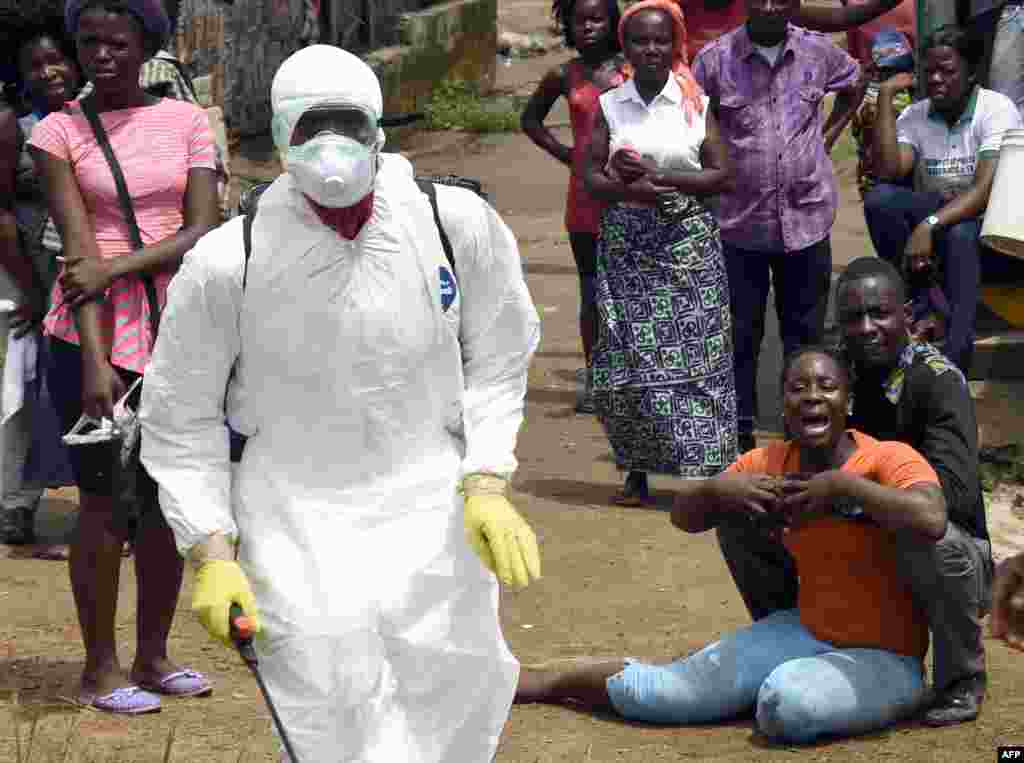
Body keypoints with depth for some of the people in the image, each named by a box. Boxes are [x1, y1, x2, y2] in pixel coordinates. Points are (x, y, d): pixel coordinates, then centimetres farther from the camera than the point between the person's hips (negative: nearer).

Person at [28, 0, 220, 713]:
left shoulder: (187, 121, 5)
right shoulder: (60, 131, -3)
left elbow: (203, 234, -5)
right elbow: (79, 249, -12)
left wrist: (116, 267, -18)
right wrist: (94, 361, -19)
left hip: (175, 332, 3)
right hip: (94, 335, -3)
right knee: (104, 502, -1)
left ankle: (153, 656, 22)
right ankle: (100, 668, 10)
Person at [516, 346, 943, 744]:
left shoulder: (888, 458, -18)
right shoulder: (769, 463, 1)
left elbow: (931, 521, -38)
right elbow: (683, 515, 10)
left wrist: (842, 485, -31)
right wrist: (720, 488, -12)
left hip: (882, 657, -5)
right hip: (805, 631, 5)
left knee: (789, 704, -35)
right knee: (653, 692, -2)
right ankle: (545, 682, 25)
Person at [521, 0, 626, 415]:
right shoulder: (564, 76, 5)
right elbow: (531, 118, 20)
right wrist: (564, 153, 7)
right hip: (586, 194, 2)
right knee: (592, 291, 6)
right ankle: (594, 379, 13)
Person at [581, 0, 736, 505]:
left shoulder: (696, 104, 4)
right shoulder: (609, 106, 6)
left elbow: (722, 174, -1)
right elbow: (590, 175, 1)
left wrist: (660, 178, -13)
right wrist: (633, 190, -17)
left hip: (688, 241, -1)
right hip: (626, 243, 1)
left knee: (692, 354, -5)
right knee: (628, 356, -3)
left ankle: (701, 472, 1)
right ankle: (637, 471, 8)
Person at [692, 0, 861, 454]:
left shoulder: (818, 53, 0)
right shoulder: (716, 59, -7)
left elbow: (853, 85, 21)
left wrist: (827, 136, 11)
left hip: (807, 217, 2)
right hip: (740, 223, -2)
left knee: (805, 332, 11)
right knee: (741, 335, 5)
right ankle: (740, 435, 14)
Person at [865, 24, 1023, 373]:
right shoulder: (914, 116, 2)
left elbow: (985, 190, -24)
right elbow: (889, 171, -16)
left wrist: (929, 225, -38)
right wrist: (885, 97, -14)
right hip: (936, 220, 4)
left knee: (959, 234, -39)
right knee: (880, 198, -23)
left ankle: (955, 362, -38)